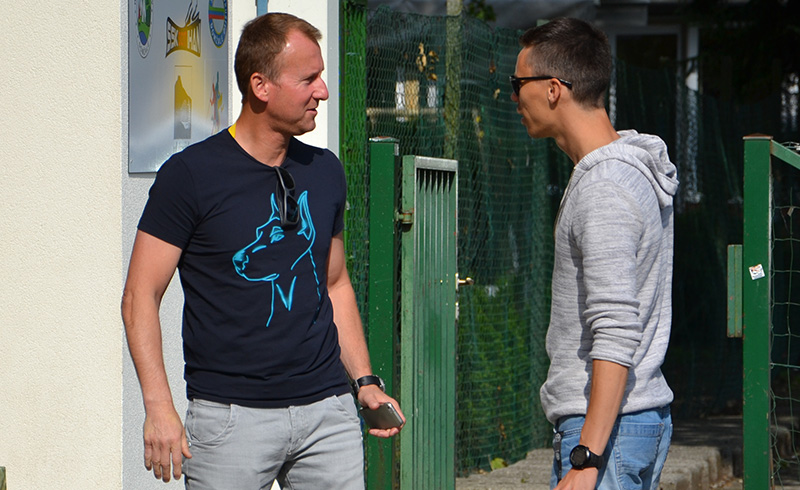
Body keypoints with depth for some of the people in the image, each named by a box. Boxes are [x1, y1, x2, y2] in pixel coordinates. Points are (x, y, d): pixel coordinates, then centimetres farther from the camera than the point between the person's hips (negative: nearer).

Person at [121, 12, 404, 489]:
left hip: (328, 411, 5)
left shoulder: (326, 171, 12)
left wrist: (365, 381, 13)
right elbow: (140, 297, -5)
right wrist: (158, 406, -14)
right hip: (230, 414, -5)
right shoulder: (190, 175, -5)